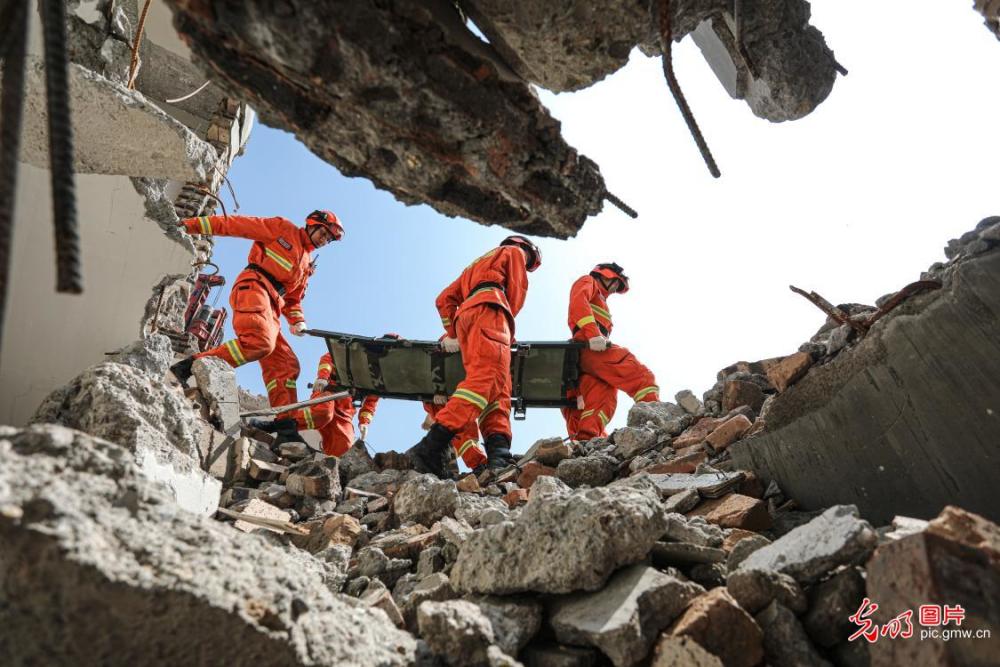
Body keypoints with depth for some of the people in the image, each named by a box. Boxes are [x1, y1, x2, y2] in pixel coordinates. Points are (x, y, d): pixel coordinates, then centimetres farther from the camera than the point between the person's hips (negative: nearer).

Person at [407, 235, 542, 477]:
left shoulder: (476, 265, 42)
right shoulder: (514, 251, 25)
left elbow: (444, 299, 31)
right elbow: (517, 291, 8)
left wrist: (451, 334, 23)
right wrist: (507, 327, 12)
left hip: (464, 315, 8)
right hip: (488, 309, -8)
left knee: (498, 388, -3)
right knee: (487, 378, -25)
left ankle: (498, 454, -25)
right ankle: (432, 447, -41)